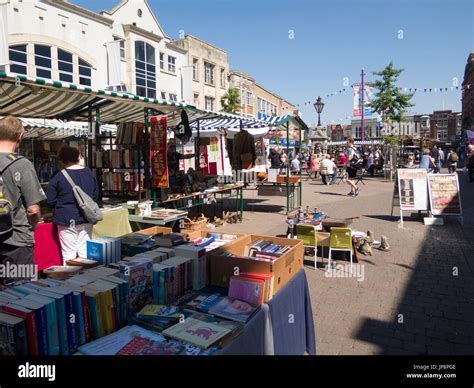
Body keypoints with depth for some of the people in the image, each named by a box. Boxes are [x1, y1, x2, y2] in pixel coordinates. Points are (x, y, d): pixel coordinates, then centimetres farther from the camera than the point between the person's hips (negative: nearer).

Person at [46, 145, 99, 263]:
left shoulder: (58, 177, -9)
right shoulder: (89, 174, 3)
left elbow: (50, 201, -4)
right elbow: (96, 196, 13)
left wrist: (61, 206, 14)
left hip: (67, 220, -4)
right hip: (86, 219, 4)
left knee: (69, 254, 3)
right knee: (85, 252, 10)